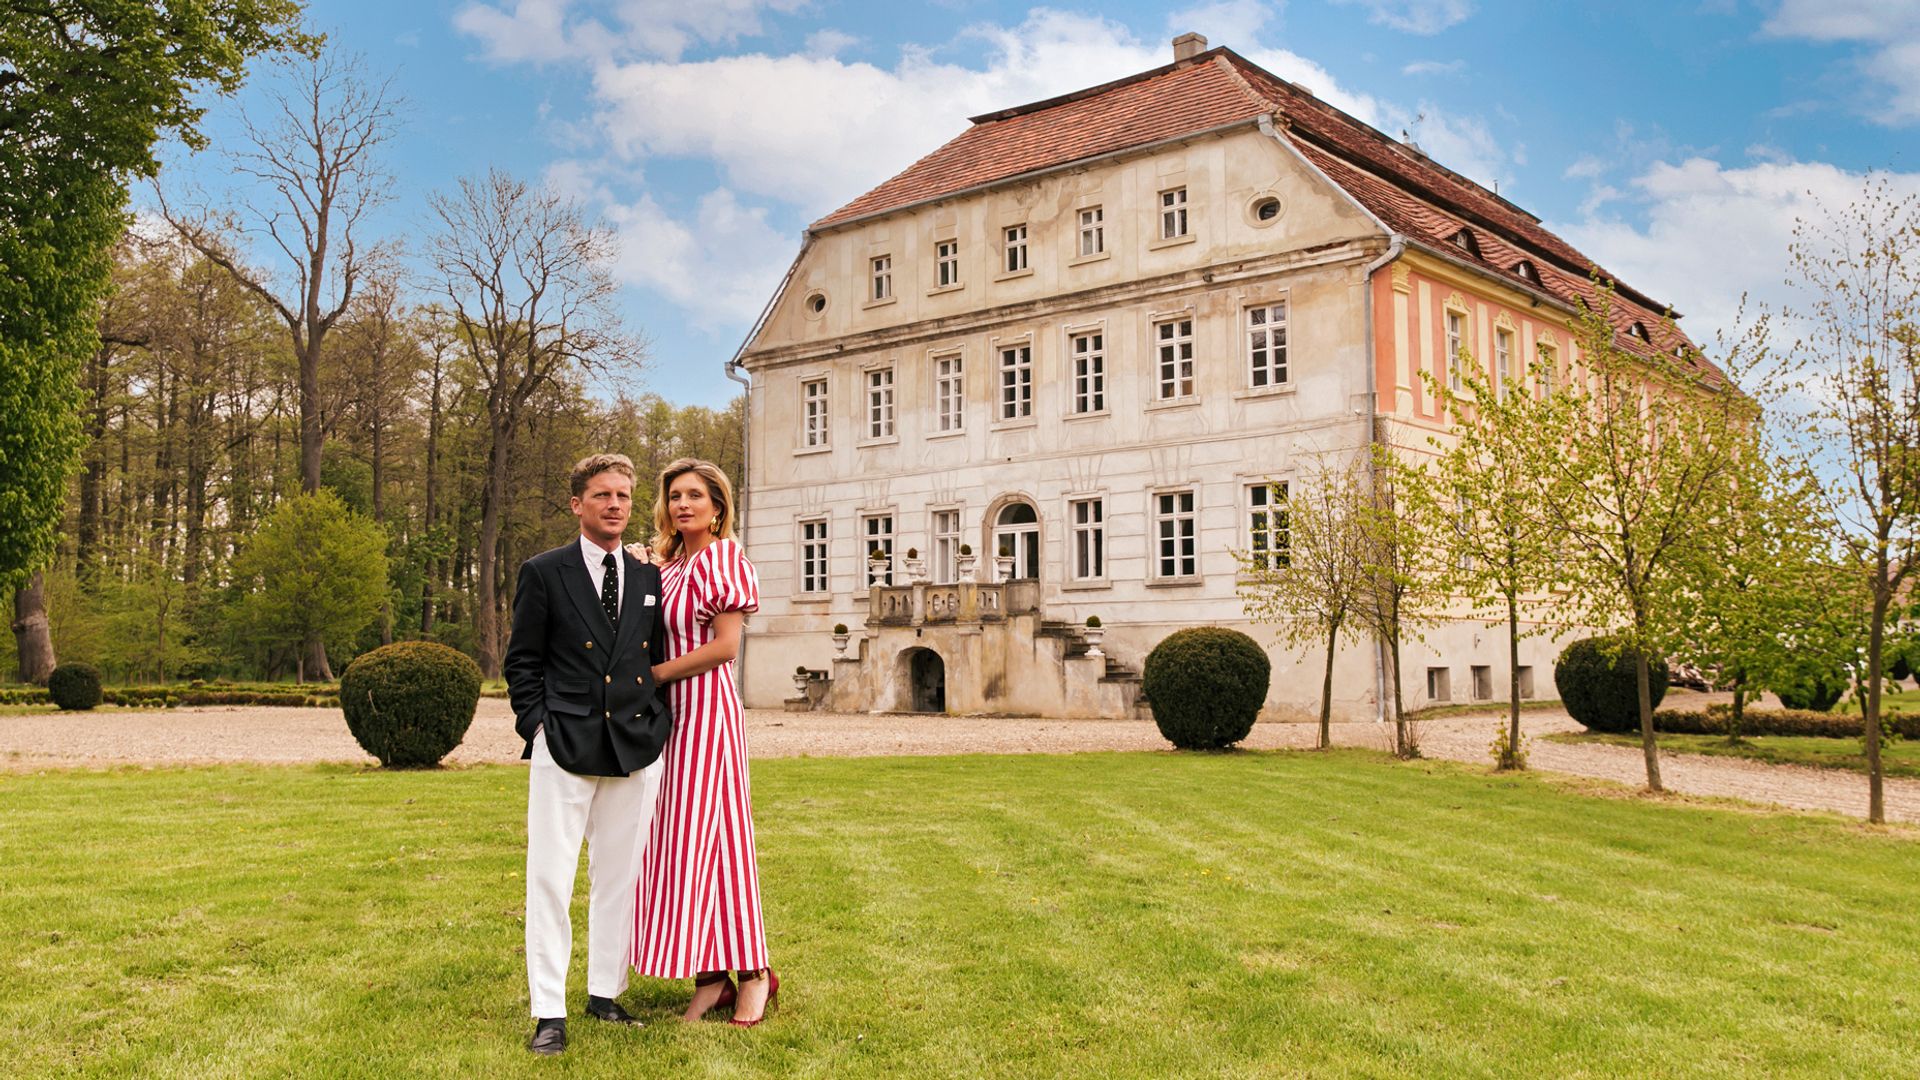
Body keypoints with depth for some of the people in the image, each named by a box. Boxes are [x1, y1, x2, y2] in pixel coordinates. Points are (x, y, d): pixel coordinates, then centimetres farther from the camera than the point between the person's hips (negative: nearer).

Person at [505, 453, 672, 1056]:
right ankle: (549, 1013, 3)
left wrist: (658, 724, 7)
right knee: (550, 881, -4)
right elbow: (522, 661, 3)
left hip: (636, 749, 4)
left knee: (619, 878, 10)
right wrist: (537, 725, -6)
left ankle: (605, 994, 22)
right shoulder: (544, 573, 2)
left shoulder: (647, 578, 13)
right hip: (565, 748, -4)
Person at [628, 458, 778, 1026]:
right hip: (668, 713, 8)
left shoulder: (721, 558, -7)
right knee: (678, 840, 6)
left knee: (706, 835, -5)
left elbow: (724, 645, -13)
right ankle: (711, 978, 13)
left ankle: (753, 974, 7)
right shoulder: (667, 565, 15)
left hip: (705, 709, -8)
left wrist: (654, 675, -10)